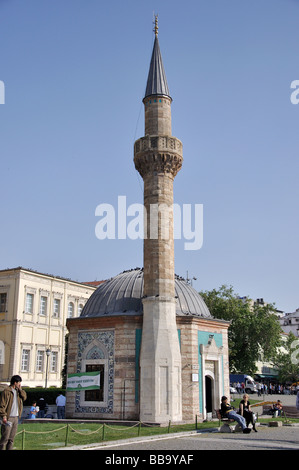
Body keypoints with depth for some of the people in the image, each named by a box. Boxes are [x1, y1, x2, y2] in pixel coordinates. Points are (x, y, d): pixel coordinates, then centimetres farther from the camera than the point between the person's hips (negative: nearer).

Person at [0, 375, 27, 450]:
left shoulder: (18, 391, 14)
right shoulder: (6, 391, -10)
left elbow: (24, 397, 6)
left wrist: (20, 389, 1)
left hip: (16, 417, 7)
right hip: (8, 418, -7)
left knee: (12, 438, 9)